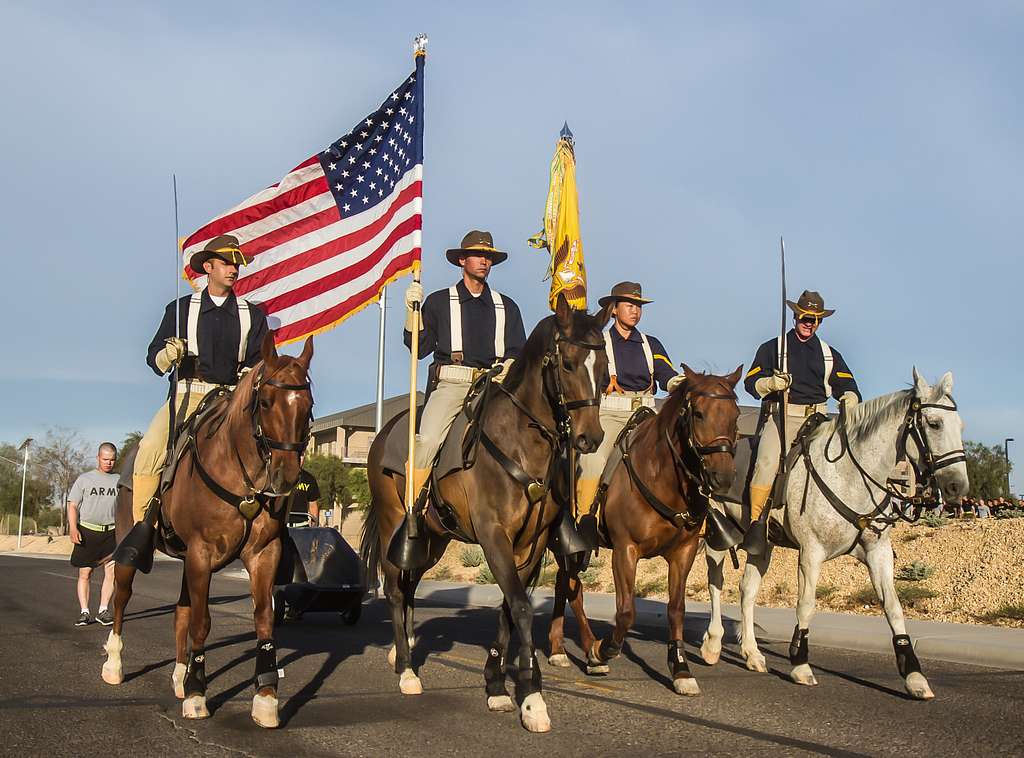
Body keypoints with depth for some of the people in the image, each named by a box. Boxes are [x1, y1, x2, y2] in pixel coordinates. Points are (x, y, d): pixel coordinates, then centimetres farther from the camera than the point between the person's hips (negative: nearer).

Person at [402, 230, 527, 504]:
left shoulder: (507, 306, 20)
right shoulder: (439, 301, 13)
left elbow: (518, 351, 17)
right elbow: (419, 348, 7)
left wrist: (509, 368, -5)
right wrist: (413, 310, -5)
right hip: (450, 384, -3)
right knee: (427, 440, -25)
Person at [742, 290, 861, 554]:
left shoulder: (830, 354, 21)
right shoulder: (772, 348, 12)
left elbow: (847, 386, 16)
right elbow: (751, 381, 6)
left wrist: (849, 401, -8)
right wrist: (771, 383, -15)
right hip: (779, 416, -3)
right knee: (767, 462, -28)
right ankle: (757, 522, -20)